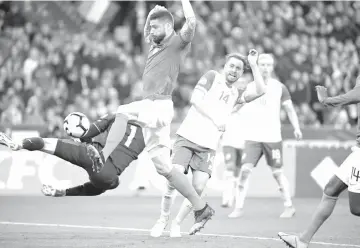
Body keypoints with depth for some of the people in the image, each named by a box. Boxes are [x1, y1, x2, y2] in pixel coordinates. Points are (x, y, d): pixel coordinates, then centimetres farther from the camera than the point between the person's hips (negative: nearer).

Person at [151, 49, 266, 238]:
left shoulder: (236, 94, 16)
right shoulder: (213, 77, 6)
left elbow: (260, 91, 3)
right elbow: (196, 100, -5)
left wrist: (253, 65, 3)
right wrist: (215, 120, -14)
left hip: (208, 146, 4)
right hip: (188, 137, -3)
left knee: (198, 188, -9)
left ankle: (176, 224, 9)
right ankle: (162, 220, 5)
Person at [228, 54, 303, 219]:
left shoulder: (279, 87, 5)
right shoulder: (249, 87, 8)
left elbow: (289, 109, 5)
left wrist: (296, 128, -6)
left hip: (273, 137, -1)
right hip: (252, 137, 1)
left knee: (277, 172, 3)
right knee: (245, 170, -12)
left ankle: (289, 206, 17)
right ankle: (238, 207, -6)